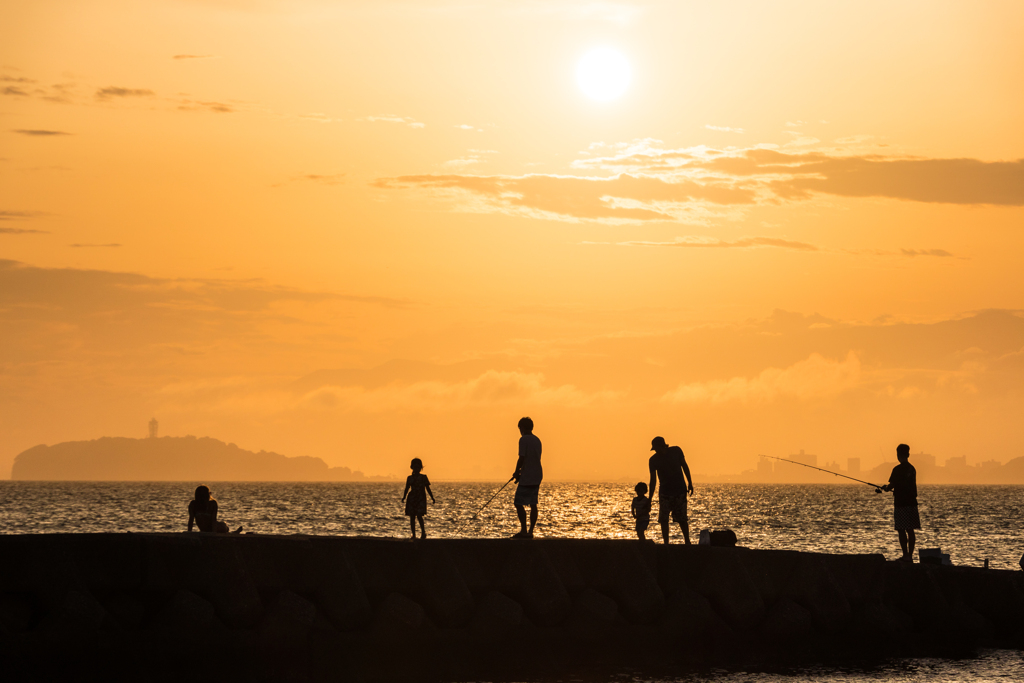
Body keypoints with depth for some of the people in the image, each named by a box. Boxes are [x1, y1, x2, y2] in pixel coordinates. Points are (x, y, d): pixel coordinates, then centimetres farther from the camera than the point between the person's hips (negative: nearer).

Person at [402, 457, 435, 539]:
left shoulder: (423, 477, 4)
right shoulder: (409, 478, 10)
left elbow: (428, 489, 6)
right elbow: (407, 489, 12)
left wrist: (432, 498, 1)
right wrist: (404, 497, -3)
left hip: (421, 499, -3)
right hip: (412, 499, 3)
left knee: (419, 515, -17)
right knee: (412, 517, 2)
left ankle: (423, 532, -4)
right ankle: (413, 534, 8)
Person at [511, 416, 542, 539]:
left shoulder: (523, 440, -11)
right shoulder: (537, 440, 13)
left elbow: (522, 458, -16)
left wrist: (517, 472, 1)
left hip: (527, 478, -8)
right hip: (537, 476, 8)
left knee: (519, 503, -3)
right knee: (533, 504, 8)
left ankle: (524, 531, -9)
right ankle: (530, 531, 8)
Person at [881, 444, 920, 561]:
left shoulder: (897, 469, -13)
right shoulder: (912, 469, 9)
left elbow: (891, 485, -12)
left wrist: (886, 488, 11)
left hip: (901, 503, -7)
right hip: (911, 502, 7)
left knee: (901, 530, -4)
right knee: (910, 530, 9)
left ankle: (906, 555, -7)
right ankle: (910, 555, 11)